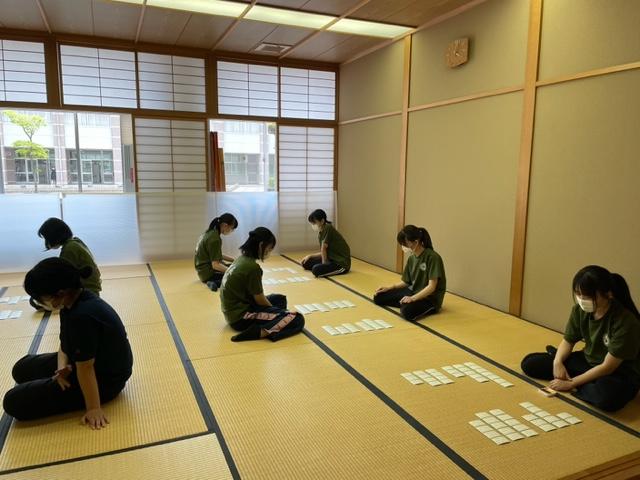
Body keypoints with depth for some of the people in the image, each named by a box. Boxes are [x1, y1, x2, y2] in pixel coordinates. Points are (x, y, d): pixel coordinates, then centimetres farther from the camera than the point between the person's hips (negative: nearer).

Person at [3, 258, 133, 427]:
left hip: (105, 378, -9)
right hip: (88, 361, 10)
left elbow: (85, 369, -28)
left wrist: (94, 408, -20)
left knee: (14, 402, -8)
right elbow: (65, 344, 7)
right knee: (22, 369, 19)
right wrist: (62, 368, -11)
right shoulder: (75, 300, -5)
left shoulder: (82, 316, -35)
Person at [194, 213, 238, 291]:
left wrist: (234, 260, 10)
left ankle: (215, 281, 3)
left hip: (203, 269, 10)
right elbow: (215, 265, -25)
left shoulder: (210, 232, 5)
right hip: (208, 272, -10)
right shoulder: (215, 238, -24)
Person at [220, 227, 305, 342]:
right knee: (297, 320, -16)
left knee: (280, 299, 26)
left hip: (234, 311, 10)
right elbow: (260, 300, -11)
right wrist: (275, 311, 7)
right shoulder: (252, 267, -20)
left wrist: (275, 311, 16)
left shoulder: (242, 259, 6)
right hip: (241, 317, -10)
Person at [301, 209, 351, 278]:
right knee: (306, 263, 11)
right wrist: (309, 256, 8)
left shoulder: (328, 228, -18)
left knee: (316, 270, -30)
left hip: (342, 263, -9)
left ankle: (340, 270, -9)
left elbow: (323, 249, -17)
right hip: (332, 259, 9)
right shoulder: (320, 233, 8)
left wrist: (324, 264, -7)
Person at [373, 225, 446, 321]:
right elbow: (406, 282, 10)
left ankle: (429, 307, -8)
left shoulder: (433, 257, -20)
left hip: (430, 297, -8)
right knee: (378, 297, 2)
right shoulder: (412, 258, 3)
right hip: (412, 291, 8)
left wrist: (413, 298, -32)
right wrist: (389, 288, -3)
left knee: (407, 311, -38)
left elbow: (432, 286, -23)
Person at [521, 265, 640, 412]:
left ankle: (577, 388, -11)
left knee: (607, 396, -42)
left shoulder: (625, 321, -29)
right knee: (529, 363, -6)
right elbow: (568, 340, 2)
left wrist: (571, 383, -22)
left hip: (620, 374, -4)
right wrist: (558, 361, -19)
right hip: (588, 362, 5)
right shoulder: (580, 310, -13)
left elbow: (608, 367, -25)